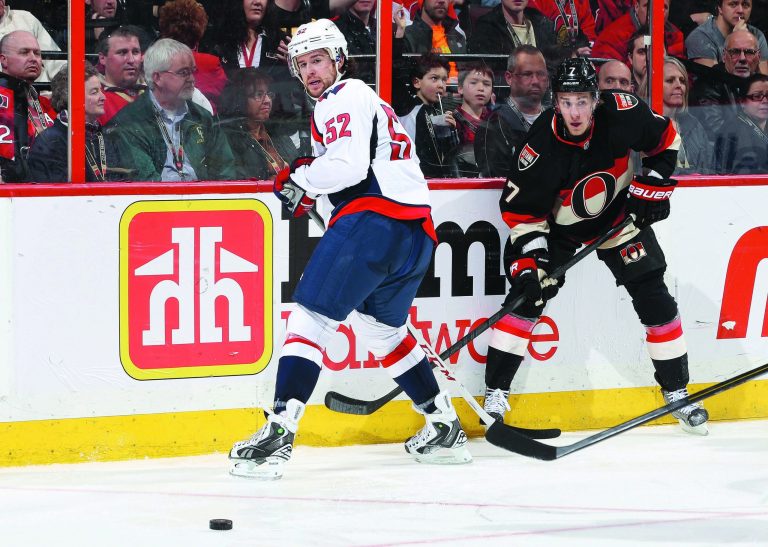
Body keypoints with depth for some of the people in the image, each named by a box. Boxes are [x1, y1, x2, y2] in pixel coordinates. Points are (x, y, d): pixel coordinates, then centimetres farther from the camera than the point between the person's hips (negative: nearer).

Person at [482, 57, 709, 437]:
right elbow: (520, 210, -21)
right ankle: (495, 394, -7)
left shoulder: (622, 114, -26)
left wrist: (653, 184, -11)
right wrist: (530, 260, -29)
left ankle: (676, 392, 11)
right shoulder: (542, 146, -31)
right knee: (527, 294, -16)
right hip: (557, 224, -2)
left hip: (618, 213, 2)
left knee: (652, 296, -3)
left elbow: (665, 137, -5)